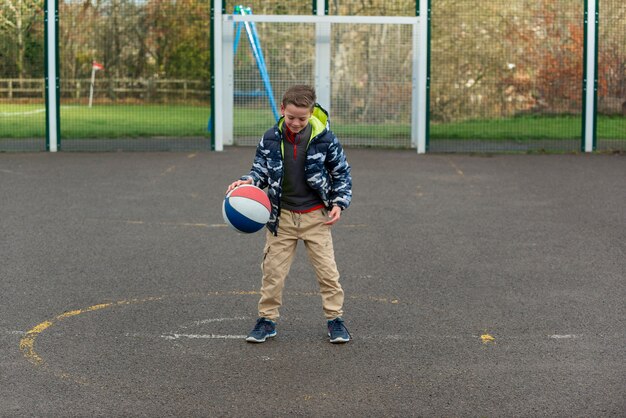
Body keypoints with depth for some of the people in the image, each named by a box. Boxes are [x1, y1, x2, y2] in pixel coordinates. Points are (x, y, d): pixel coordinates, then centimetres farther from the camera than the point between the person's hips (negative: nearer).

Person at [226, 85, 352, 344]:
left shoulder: (324, 138, -10)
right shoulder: (271, 139, -7)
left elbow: (341, 172, 3)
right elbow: (261, 169, 6)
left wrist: (339, 203, -5)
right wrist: (249, 181, -15)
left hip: (316, 216, -1)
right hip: (282, 215, 1)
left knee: (327, 269, 2)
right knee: (272, 270, 5)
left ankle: (335, 318, 18)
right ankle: (267, 319, 19)